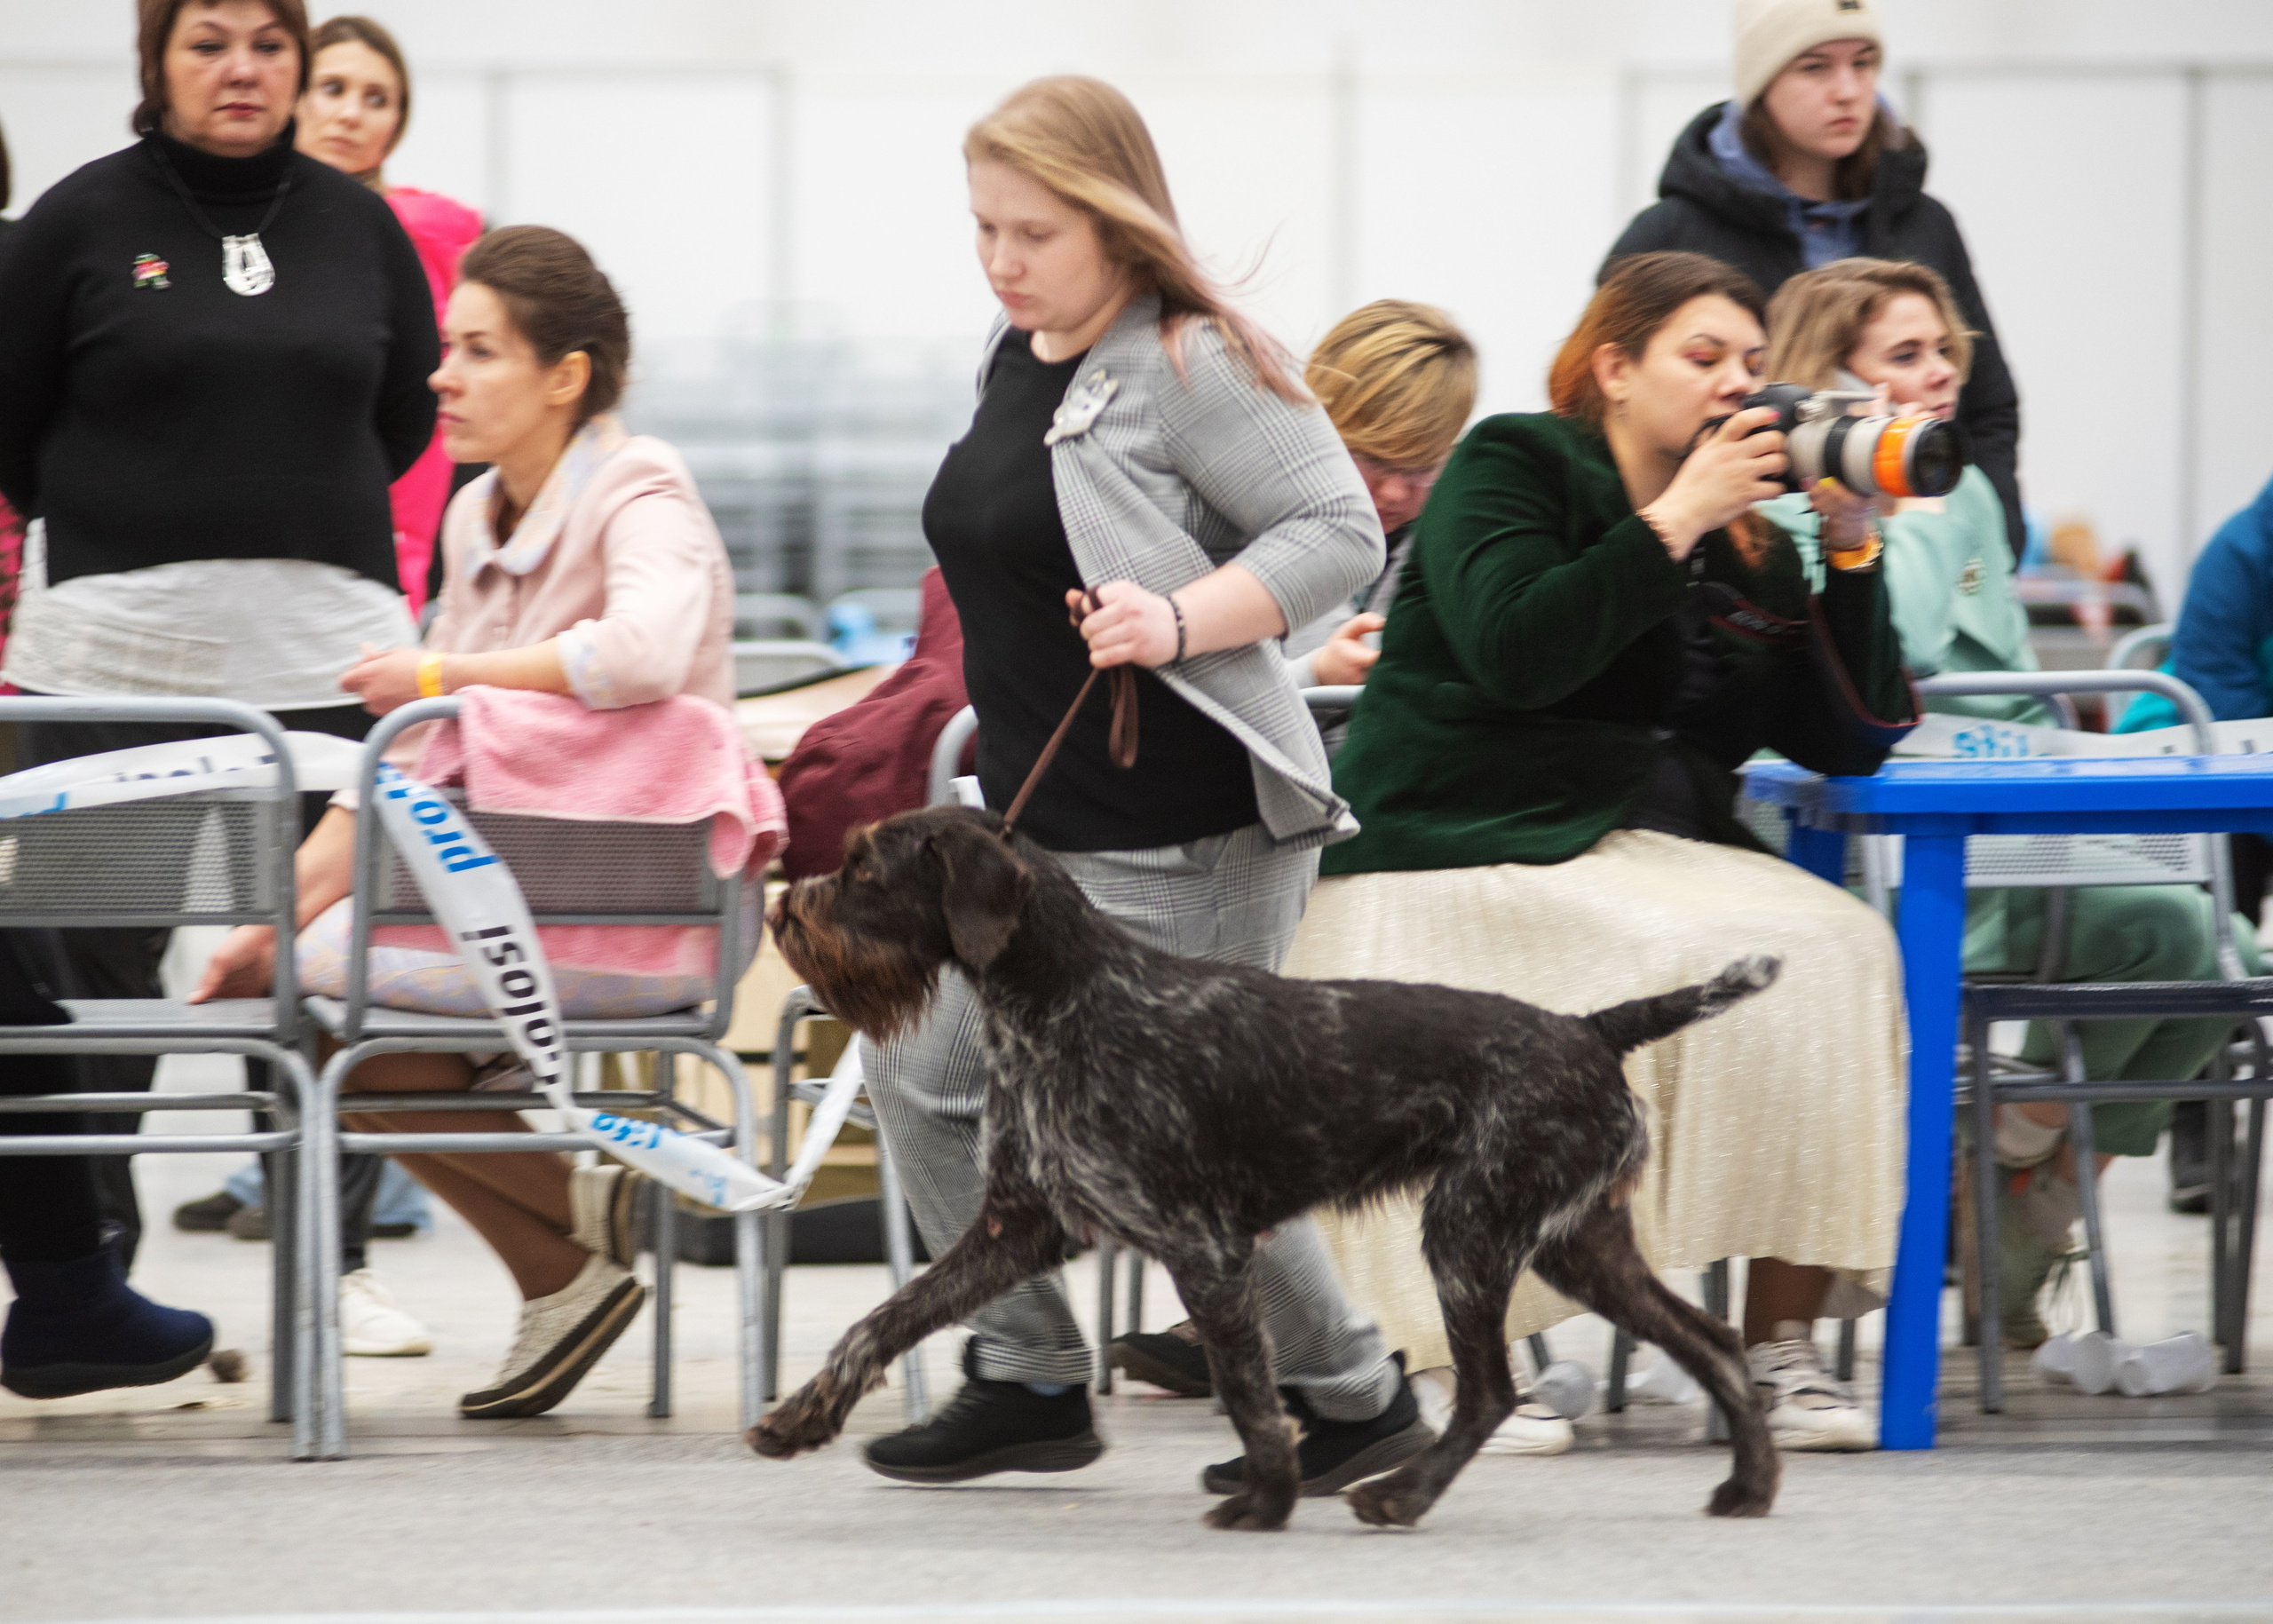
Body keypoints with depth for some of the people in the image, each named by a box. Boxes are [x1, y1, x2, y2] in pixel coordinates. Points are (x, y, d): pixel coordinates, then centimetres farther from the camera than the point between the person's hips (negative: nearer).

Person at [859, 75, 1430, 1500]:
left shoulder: (1189, 365, -14)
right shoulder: (1016, 361, 12)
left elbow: (1341, 534, -16)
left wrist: (1179, 620, -28)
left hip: (1184, 840, -9)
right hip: (1036, 820, 9)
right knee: (932, 1079, 7)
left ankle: (1354, 1399, 13)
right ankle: (1032, 1382, 17)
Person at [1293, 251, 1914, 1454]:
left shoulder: (1745, 542, 19)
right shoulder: (1511, 466, 3)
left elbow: (1854, 740, 13)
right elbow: (1515, 652, -16)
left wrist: (1849, 552, 2)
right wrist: (1675, 521, -14)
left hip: (1656, 851, 6)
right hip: (1471, 857, -6)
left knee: (1840, 950, -21)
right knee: (1730, 964, -30)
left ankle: (1782, 1349, -24)